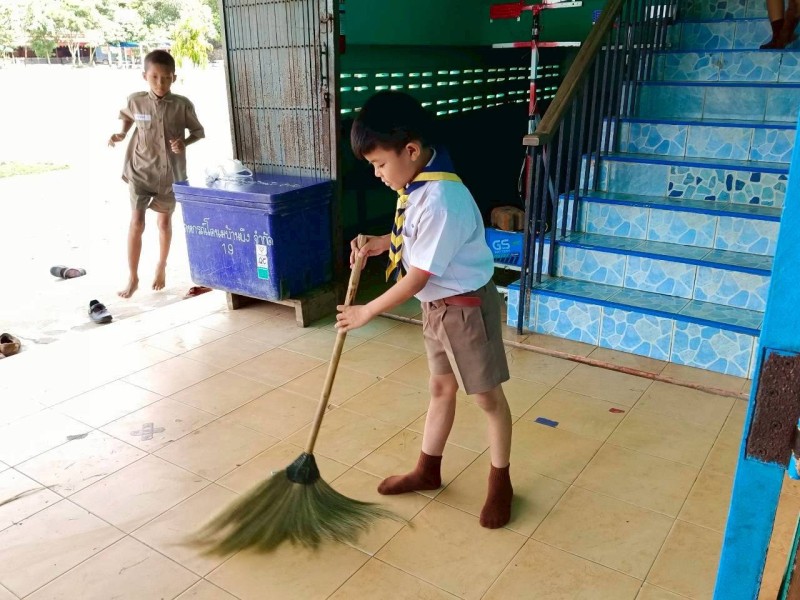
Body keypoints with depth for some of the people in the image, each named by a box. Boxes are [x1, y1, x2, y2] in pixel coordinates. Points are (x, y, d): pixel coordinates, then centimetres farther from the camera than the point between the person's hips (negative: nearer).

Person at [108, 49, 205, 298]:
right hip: (140, 170, 0)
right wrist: (121, 134, -2)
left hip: (170, 173, 0)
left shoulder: (183, 105, -9)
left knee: (164, 222, 14)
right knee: (136, 222, -6)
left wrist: (185, 142, -17)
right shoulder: (135, 101, -5)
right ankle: (133, 278, 5)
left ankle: (161, 267, 37)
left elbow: (199, 132, 2)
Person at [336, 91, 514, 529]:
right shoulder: (418, 183, -2)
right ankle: (427, 471, 36)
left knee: (488, 396, 8)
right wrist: (381, 243, -1)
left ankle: (500, 484, 27)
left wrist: (367, 312, -15)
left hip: (466, 307, -9)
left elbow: (416, 278, -26)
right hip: (437, 305, 9)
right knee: (441, 388, 20)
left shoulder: (441, 201, -31)